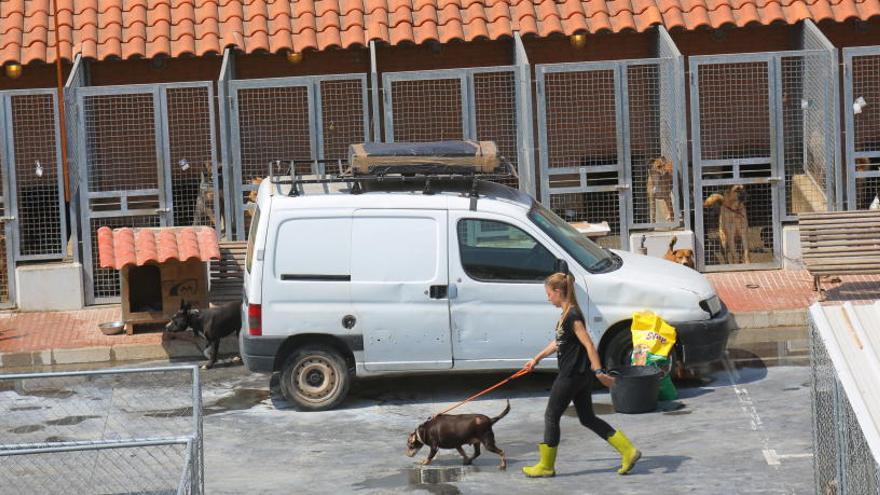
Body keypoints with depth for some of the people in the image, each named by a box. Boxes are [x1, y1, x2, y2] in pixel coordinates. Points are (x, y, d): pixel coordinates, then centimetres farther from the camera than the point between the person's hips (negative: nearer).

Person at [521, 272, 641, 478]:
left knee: (551, 417, 2)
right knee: (588, 418, 12)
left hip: (571, 376, -10)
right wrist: (537, 359, 31)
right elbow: (558, 342, 25)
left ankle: (546, 466, 12)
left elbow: (588, 344, -24)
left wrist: (598, 372, -30)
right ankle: (628, 451, 8)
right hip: (580, 375, 10)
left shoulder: (572, 316, -18)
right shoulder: (567, 314, 12)